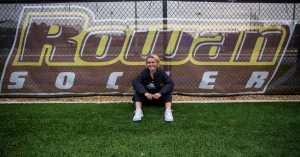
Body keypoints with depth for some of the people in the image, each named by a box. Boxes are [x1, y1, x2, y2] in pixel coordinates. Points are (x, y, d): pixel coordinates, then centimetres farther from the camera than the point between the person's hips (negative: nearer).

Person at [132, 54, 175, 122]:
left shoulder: (161, 73, -14)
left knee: (167, 92, -23)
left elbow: (170, 83, -26)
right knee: (138, 92, -22)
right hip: (146, 98, 0)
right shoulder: (144, 72, -14)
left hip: (159, 99, 0)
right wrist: (145, 93, -44)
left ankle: (168, 112, -37)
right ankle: (138, 111, -34)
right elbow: (135, 82, -29)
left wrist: (160, 93, -41)